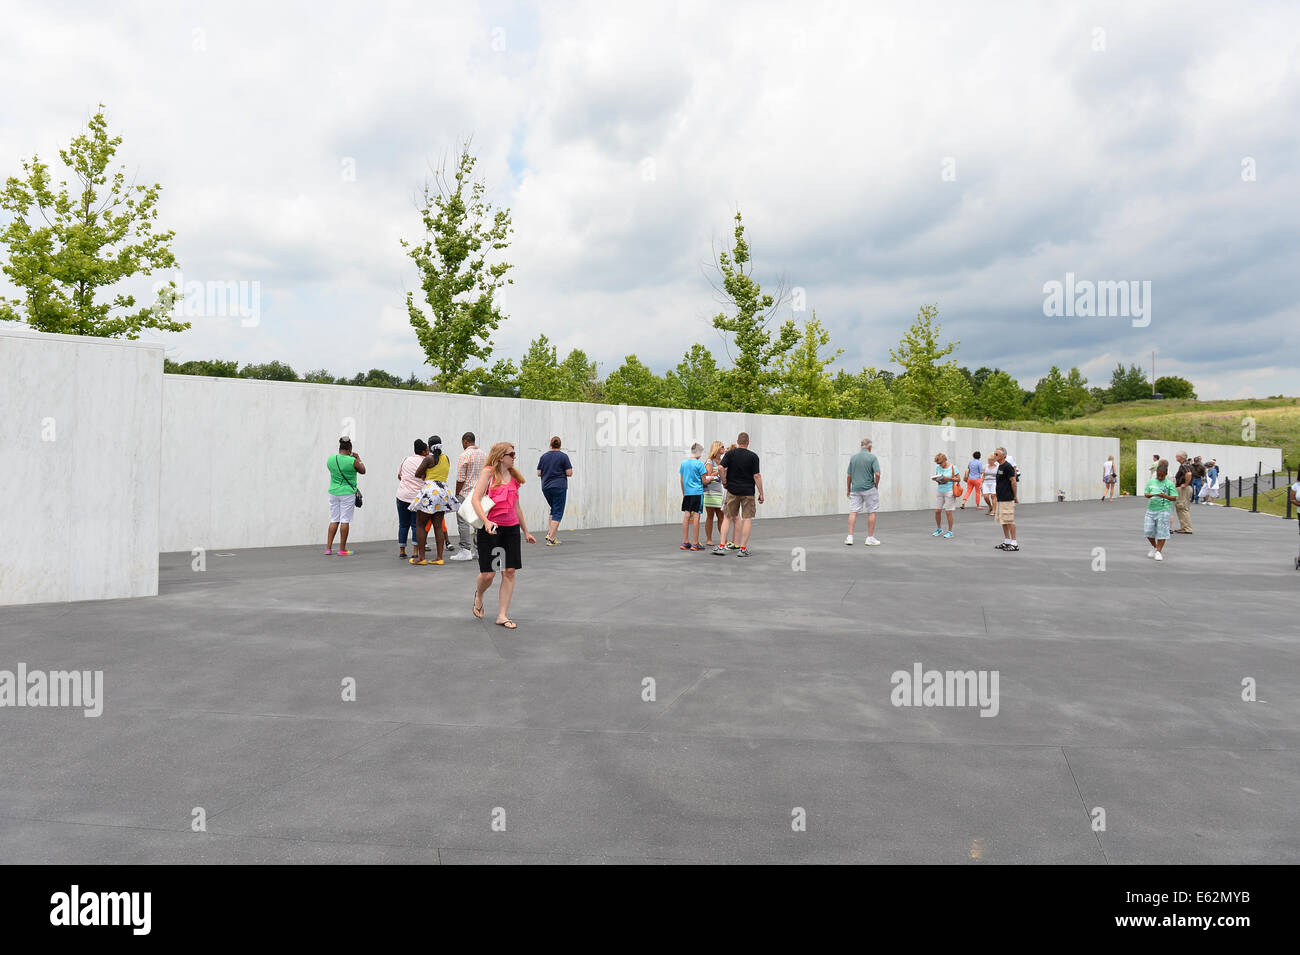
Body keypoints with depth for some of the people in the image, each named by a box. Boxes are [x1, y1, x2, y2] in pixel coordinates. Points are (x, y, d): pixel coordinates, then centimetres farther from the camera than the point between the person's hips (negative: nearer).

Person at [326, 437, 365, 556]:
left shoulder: (330, 459, 0)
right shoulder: (352, 461, -13)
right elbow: (363, 471, 3)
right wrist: (358, 459, 16)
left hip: (333, 492, 5)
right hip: (347, 493, -5)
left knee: (334, 520, 12)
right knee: (345, 520, 0)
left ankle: (328, 548, 11)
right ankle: (342, 550, 4)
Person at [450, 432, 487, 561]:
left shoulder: (465, 455, -11)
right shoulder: (484, 455, 10)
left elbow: (460, 479, -13)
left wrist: (456, 494, -4)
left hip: (466, 493, -7)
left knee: (463, 522, -2)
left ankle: (465, 550, -4)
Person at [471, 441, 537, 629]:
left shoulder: (514, 476, 13)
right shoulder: (488, 473, -5)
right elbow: (475, 499, -13)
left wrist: (526, 531, 23)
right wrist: (486, 521, -27)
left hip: (511, 528, 5)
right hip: (491, 529, -5)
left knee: (509, 571, -1)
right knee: (489, 573, -4)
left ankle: (502, 615, 7)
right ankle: (479, 596, 31)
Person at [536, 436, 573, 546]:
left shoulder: (543, 456, 5)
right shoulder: (563, 456, -5)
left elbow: (539, 473, 5)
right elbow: (569, 473, -9)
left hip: (546, 487, 4)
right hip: (559, 487, -4)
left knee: (553, 509, 23)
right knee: (558, 513, -2)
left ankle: (550, 532, 11)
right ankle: (551, 538, -10)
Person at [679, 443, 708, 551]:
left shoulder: (684, 463, 8)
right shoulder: (699, 463, -9)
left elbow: (681, 480, 13)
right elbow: (704, 481, -7)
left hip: (687, 493, 5)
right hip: (697, 492, -5)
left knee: (686, 515, 7)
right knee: (696, 516, -2)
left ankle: (685, 542, 10)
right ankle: (695, 544, 0)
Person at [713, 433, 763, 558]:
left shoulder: (730, 454, 0)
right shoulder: (753, 456, -2)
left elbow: (721, 468, -12)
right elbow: (757, 476, -6)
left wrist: (725, 482, 3)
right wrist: (761, 494, -2)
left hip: (732, 491, 2)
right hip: (748, 492, -2)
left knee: (727, 517, 10)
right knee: (747, 519, 4)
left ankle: (721, 546, 4)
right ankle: (743, 548, 1)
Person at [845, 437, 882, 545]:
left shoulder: (853, 458, 5)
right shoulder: (872, 457, -6)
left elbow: (848, 476, 5)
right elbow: (877, 474, -14)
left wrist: (848, 489, 15)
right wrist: (876, 485, 2)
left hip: (855, 489, 3)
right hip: (869, 488, -3)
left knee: (853, 512, 3)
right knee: (871, 512, 7)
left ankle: (850, 537, -5)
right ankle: (870, 538, 10)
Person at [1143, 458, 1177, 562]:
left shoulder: (1169, 484, -3)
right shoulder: (1151, 482, 7)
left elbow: (1174, 498, -5)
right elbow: (1146, 494, 11)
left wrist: (1165, 496, -23)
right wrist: (1150, 495, -12)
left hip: (1163, 510, -3)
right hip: (1151, 509, 3)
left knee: (1161, 531, -1)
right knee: (1148, 531, 3)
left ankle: (1159, 551, 9)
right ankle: (1154, 546, 27)